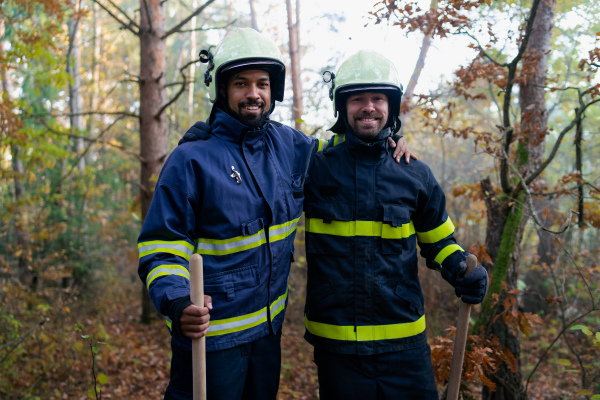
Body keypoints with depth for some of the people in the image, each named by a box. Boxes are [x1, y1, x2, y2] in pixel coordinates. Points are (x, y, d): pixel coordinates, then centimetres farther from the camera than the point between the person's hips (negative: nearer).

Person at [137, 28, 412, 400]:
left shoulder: (288, 144, 0)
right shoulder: (192, 158, -14)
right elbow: (162, 244, -15)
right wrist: (177, 303, -32)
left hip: (269, 325, 6)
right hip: (211, 332, -5)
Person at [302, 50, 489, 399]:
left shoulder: (414, 174, 3)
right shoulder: (315, 164, -3)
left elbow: (438, 239, 15)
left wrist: (463, 272, -3)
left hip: (404, 338, 2)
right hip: (335, 340, -1)